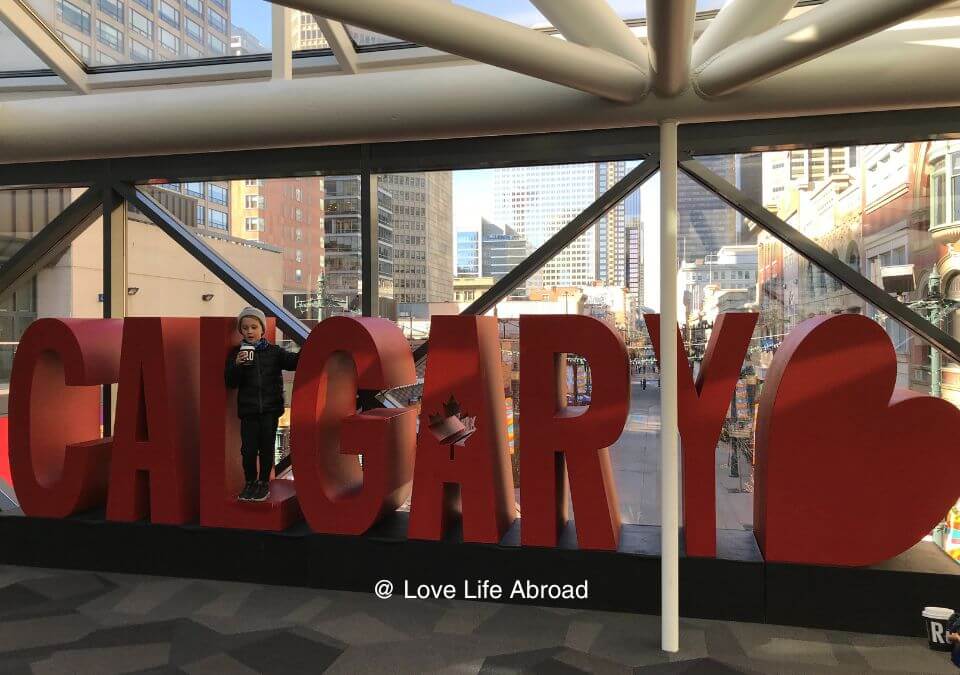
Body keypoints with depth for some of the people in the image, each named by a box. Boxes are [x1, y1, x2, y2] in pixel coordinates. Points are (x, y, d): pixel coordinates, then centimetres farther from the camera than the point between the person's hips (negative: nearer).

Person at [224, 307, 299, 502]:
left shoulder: (274, 351, 2)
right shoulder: (236, 353, 3)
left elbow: (293, 361, -9)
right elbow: (230, 382, -1)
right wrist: (237, 365, -18)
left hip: (270, 408, 0)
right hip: (248, 409, 1)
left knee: (267, 447, 5)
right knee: (248, 448, 2)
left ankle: (264, 482, 22)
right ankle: (250, 482, 23)